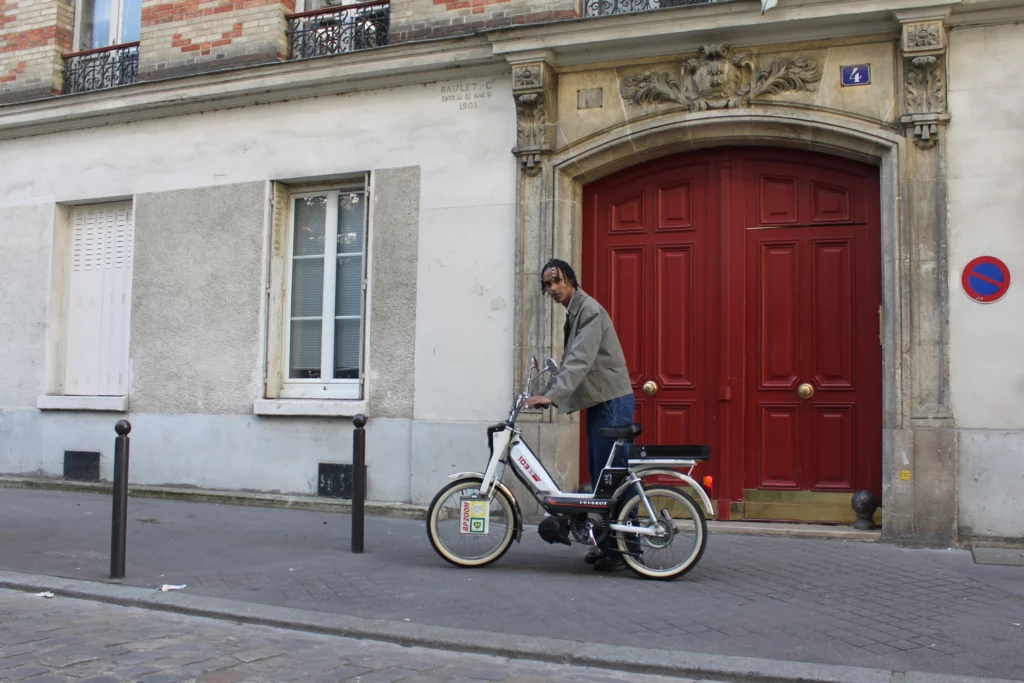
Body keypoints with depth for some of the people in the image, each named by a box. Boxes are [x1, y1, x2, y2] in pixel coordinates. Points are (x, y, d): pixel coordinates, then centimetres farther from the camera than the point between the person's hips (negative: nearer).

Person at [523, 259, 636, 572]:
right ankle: (606, 542, 20)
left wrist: (552, 395, -31)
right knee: (598, 476, 12)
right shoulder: (573, 314, 18)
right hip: (598, 402, 10)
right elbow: (569, 362, 22)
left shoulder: (590, 310, -13)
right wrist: (545, 394, 14)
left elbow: (580, 360, -24)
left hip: (613, 401, -10)